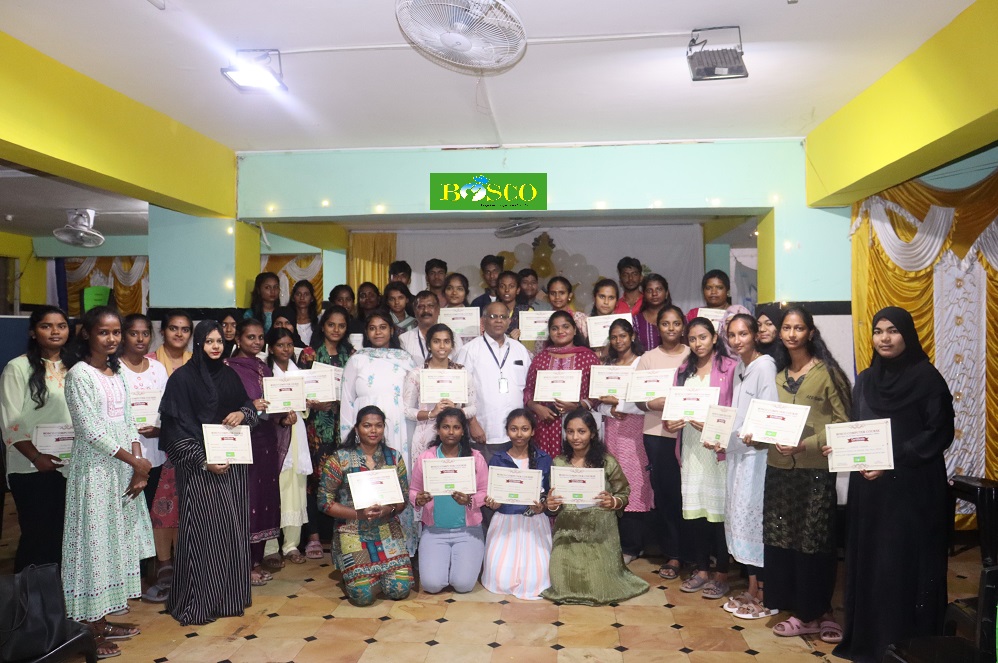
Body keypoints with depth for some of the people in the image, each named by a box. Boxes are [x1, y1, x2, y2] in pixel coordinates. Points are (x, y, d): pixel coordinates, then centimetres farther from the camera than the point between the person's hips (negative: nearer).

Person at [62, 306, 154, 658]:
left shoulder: (117, 372, 10)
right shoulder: (79, 373, -12)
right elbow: (90, 430, -17)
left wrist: (138, 463, -2)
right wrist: (135, 462, -13)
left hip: (123, 468, 7)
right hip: (95, 469, -7)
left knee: (118, 541, 11)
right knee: (96, 542, 0)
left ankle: (104, 622, 23)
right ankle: (93, 631, 11)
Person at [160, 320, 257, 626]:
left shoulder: (229, 376, 11)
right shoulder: (182, 378, -5)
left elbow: (248, 405, 17)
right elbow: (176, 427, -9)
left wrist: (243, 413, -8)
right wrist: (204, 461, -16)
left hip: (232, 462, 5)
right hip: (199, 466, -5)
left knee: (233, 528, 8)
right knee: (203, 530, -3)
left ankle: (230, 594, 21)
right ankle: (196, 601, 10)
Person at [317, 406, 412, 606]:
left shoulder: (394, 458, 5)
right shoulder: (338, 459, -4)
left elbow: (404, 497, 7)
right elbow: (325, 501, -5)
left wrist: (388, 510, -16)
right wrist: (358, 513, -18)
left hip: (388, 531, 3)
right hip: (353, 533, -2)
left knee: (401, 590, -11)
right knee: (363, 595, -16)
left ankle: (379, 571, 22)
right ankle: (351, 571, 19)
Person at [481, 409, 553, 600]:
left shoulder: (544, 459, 2)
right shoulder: (497, 459, 1)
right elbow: (490, 495, 6)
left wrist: (542, 507, -15)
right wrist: (492, 503, -18)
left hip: (535, 522, 0)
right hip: (505, 520, 0)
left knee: (535, 580, -17)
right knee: (501, 579, -15)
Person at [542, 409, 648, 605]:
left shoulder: (607, 461, -4)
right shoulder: (558, 463, 3)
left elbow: (624, 495, 2)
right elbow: (552, 503, 9)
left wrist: (613, 502, -19)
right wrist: (551, 506, -14)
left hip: (600, 532, -2)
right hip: (568, 532, 2)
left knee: (599, 583, -9)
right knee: (565, 580, -11)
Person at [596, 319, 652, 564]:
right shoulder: (609, 365, 17)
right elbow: (599, 401, 15)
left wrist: (617, 402, -9)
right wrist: (611, 410, -4)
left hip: (635, 429, -5)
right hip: (612, 429, 5)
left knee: (633, 485, -5)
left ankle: (631, 547, 3)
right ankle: (616, 542, 13)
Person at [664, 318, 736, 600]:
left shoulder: (730, 367, -3)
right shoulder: (684, 370, 15)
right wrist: (671, 421, -2)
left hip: (717, 445, -5)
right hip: (690, 445, 5)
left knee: (718, 507, -1)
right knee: (693, 507, 7)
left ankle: (721, 573, 12)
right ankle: (701, 568, 20)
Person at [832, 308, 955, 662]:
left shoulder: (927, 377, -6)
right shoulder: (865, 380, 11)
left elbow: (939, 432, -11)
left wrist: (893, 460, -19)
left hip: (912, 488, -5)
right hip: (868, 487, 5)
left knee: (905, 563, -1)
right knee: (868, 560, 9)